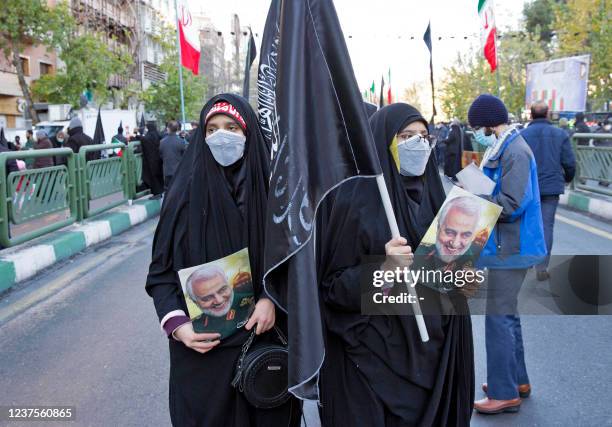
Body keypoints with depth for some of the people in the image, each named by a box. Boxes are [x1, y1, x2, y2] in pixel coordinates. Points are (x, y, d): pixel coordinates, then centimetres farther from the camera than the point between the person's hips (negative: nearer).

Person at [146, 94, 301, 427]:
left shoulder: (269, 185, -3)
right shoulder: (187, 190, -5)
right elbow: (161, 270, -2)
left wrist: (271, 298, -14)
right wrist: (178, 325, -15)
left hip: (264, 337, 1)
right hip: (201, 341, -1)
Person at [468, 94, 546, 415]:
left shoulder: (515, 152, -19)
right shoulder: (503, 149, 11)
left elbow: (510, 205, -24)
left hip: (510, 248, -10)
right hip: (508, 246, 10)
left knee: (498, 318, -3)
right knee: (507, 315, 19)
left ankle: (505, 393, 9)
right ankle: (517, 380, 32)